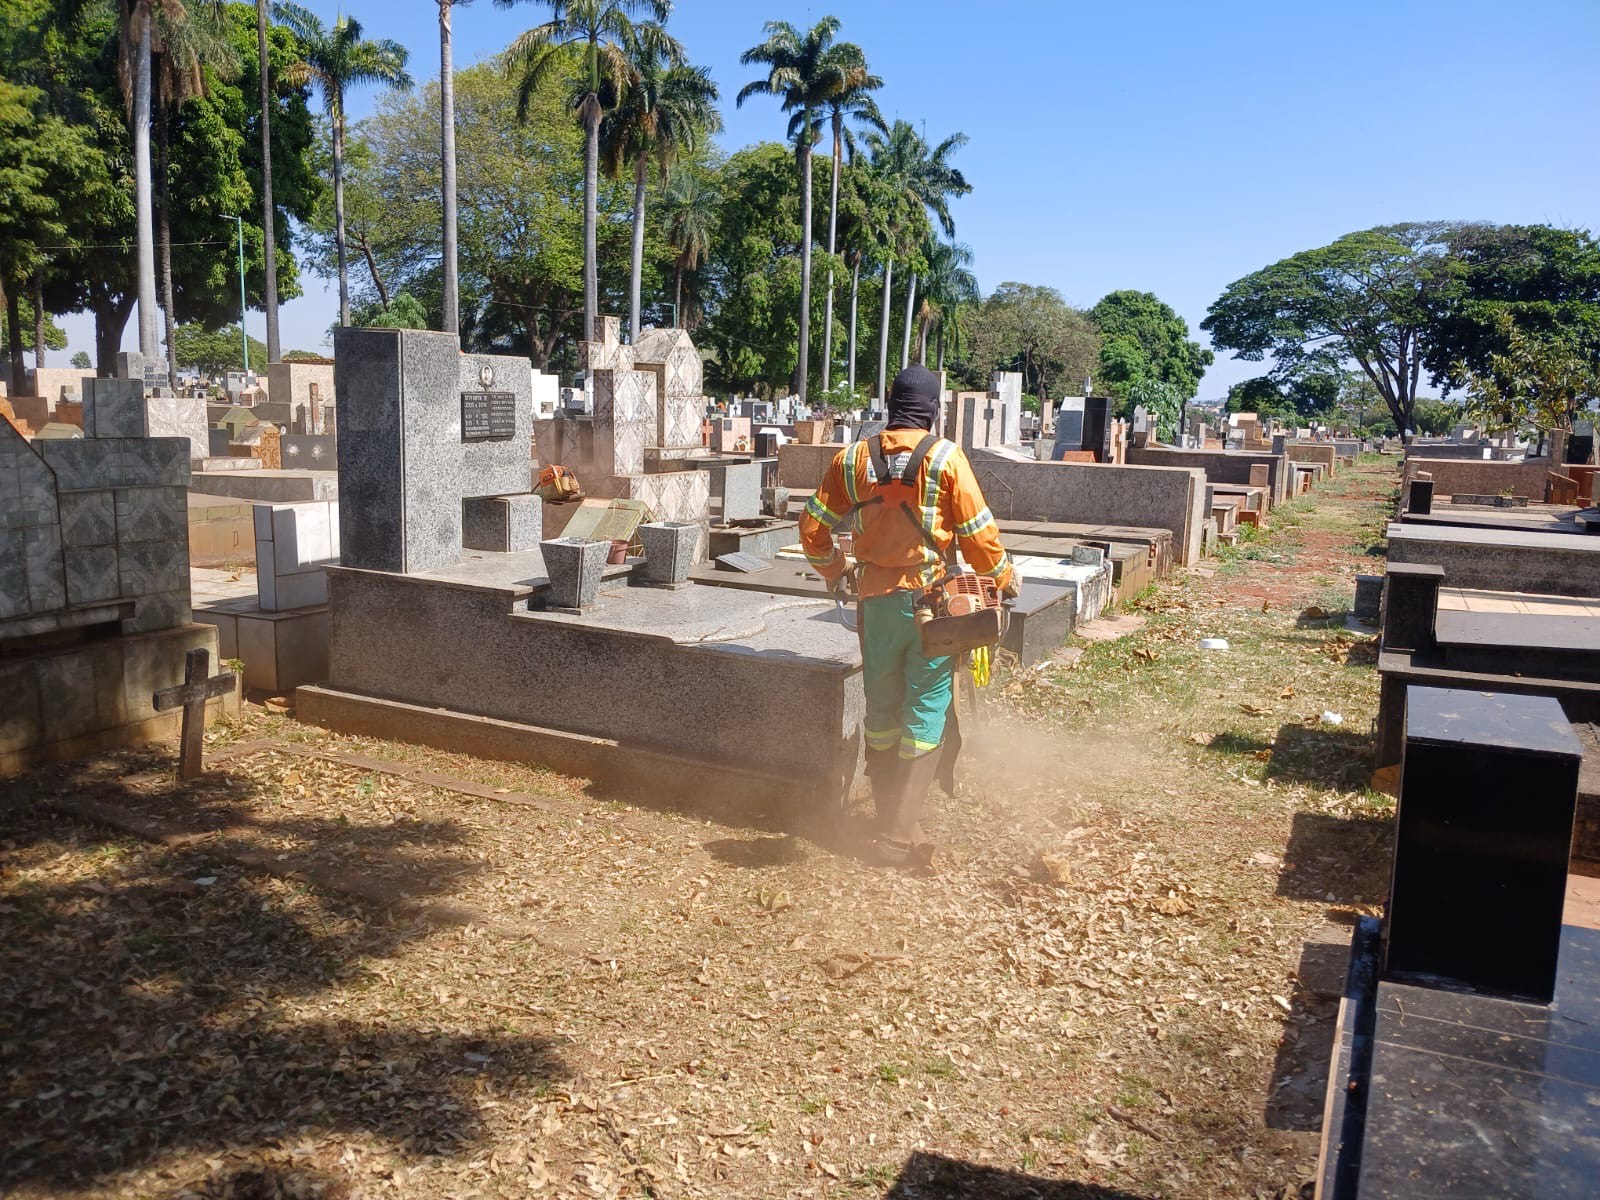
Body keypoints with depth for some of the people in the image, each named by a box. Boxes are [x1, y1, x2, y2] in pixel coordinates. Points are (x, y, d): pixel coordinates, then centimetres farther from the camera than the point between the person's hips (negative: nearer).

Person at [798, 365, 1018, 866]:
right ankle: (901, 834, 3)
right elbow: (979, 532, -8)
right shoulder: (945, 457, -8)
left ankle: (887, 819, 24)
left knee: (881, 709, 15)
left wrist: (833, 569, 24)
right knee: (925, 712, 3)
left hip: (876, 599, 3)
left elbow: (813, 524, 7)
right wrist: (1003, 578, 10)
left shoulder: (854, 458, 2)